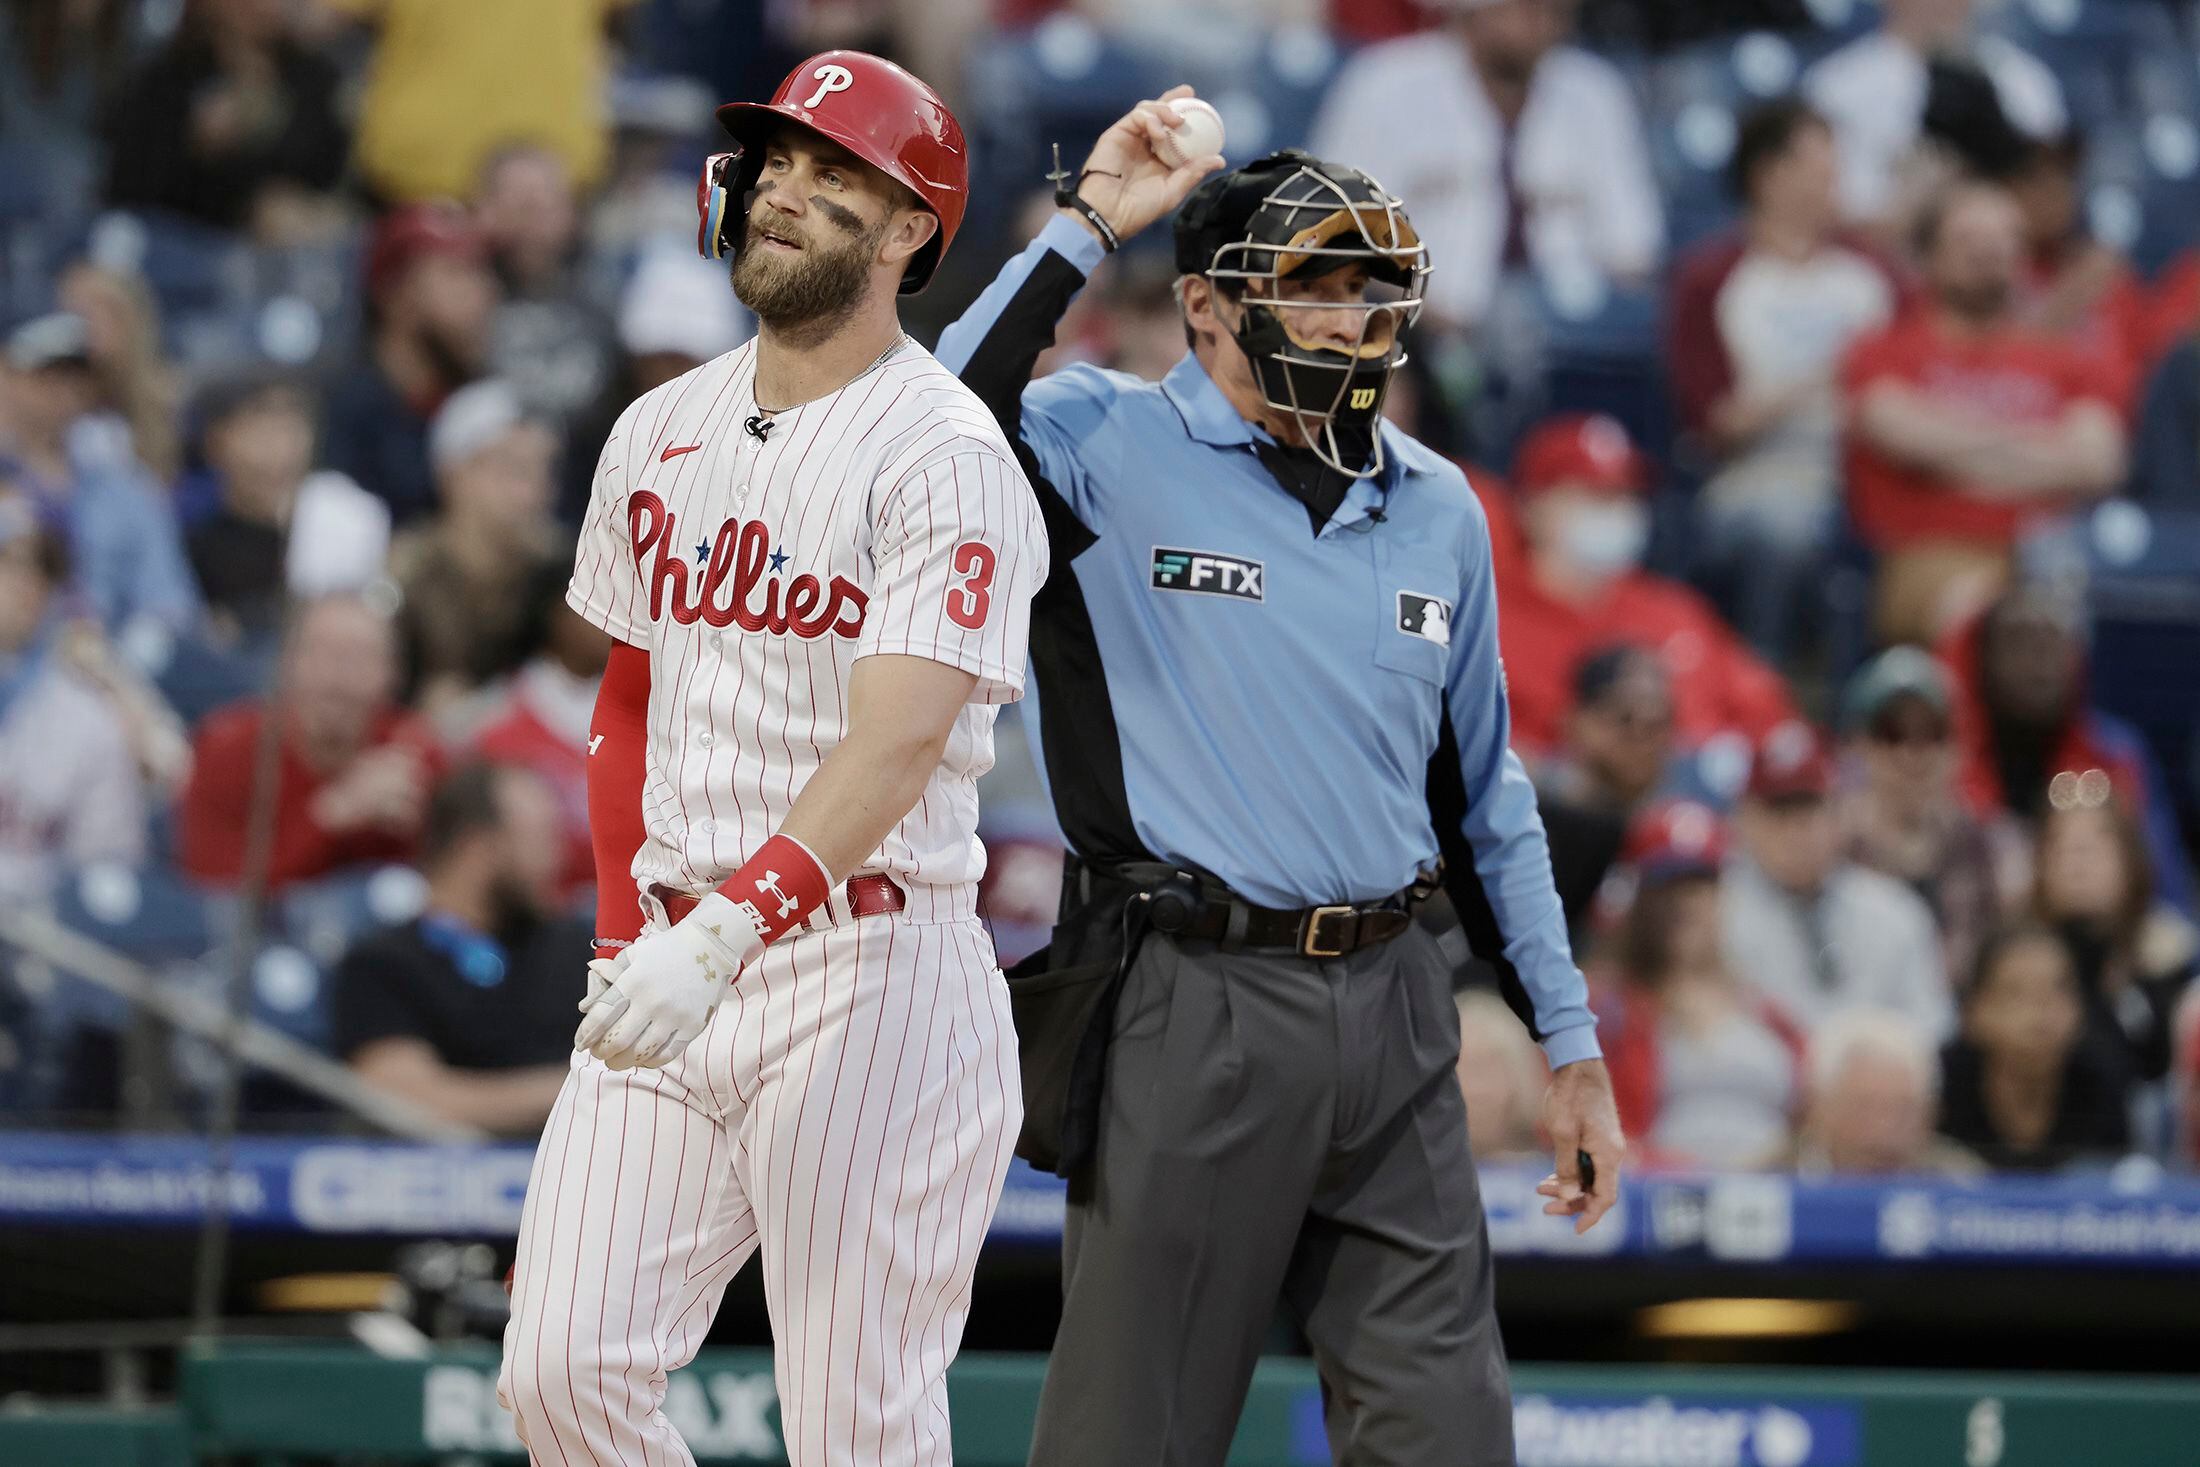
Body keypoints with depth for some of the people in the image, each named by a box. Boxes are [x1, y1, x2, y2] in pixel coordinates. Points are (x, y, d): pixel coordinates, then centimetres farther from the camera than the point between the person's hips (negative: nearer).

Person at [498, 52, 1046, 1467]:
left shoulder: (945, 454, -10)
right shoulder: (661, 433, 13)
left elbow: (898, 745, -21)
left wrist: (723, 931, -33)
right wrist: (625, 940, 13)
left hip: (870, 973, -6)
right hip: (668, 965, 6)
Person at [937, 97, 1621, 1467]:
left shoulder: (1437, 508, 13)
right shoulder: (1106, 449, -3)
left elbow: (1489, 788, 21)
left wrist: (1572, 1042, 18)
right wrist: (1083, 228, -18)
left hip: (1393, 1012, 5)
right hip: (1194, 1012, -5)